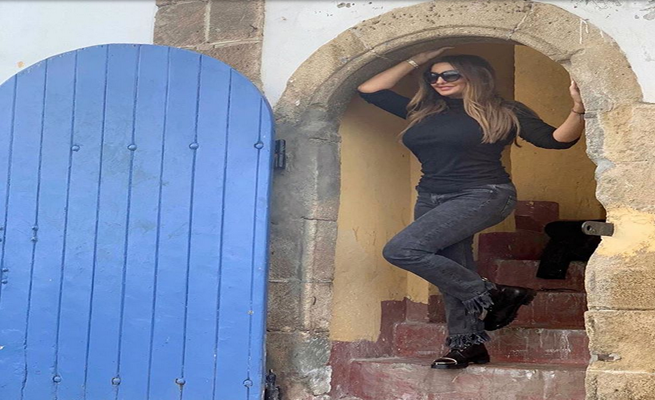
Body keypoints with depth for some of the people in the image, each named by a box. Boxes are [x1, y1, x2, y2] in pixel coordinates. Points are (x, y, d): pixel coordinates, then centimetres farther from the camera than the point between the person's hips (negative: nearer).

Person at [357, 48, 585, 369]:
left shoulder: (503, 113, 0)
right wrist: (416, 62, 14)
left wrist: (578, 109, -21)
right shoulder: (422, 112, 13)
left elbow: (557, 140, -4)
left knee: (401, 249, -21)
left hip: (482, 196, -7)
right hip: (431, 200, 7)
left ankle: (490, 297, -9)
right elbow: (369, 90, 14)